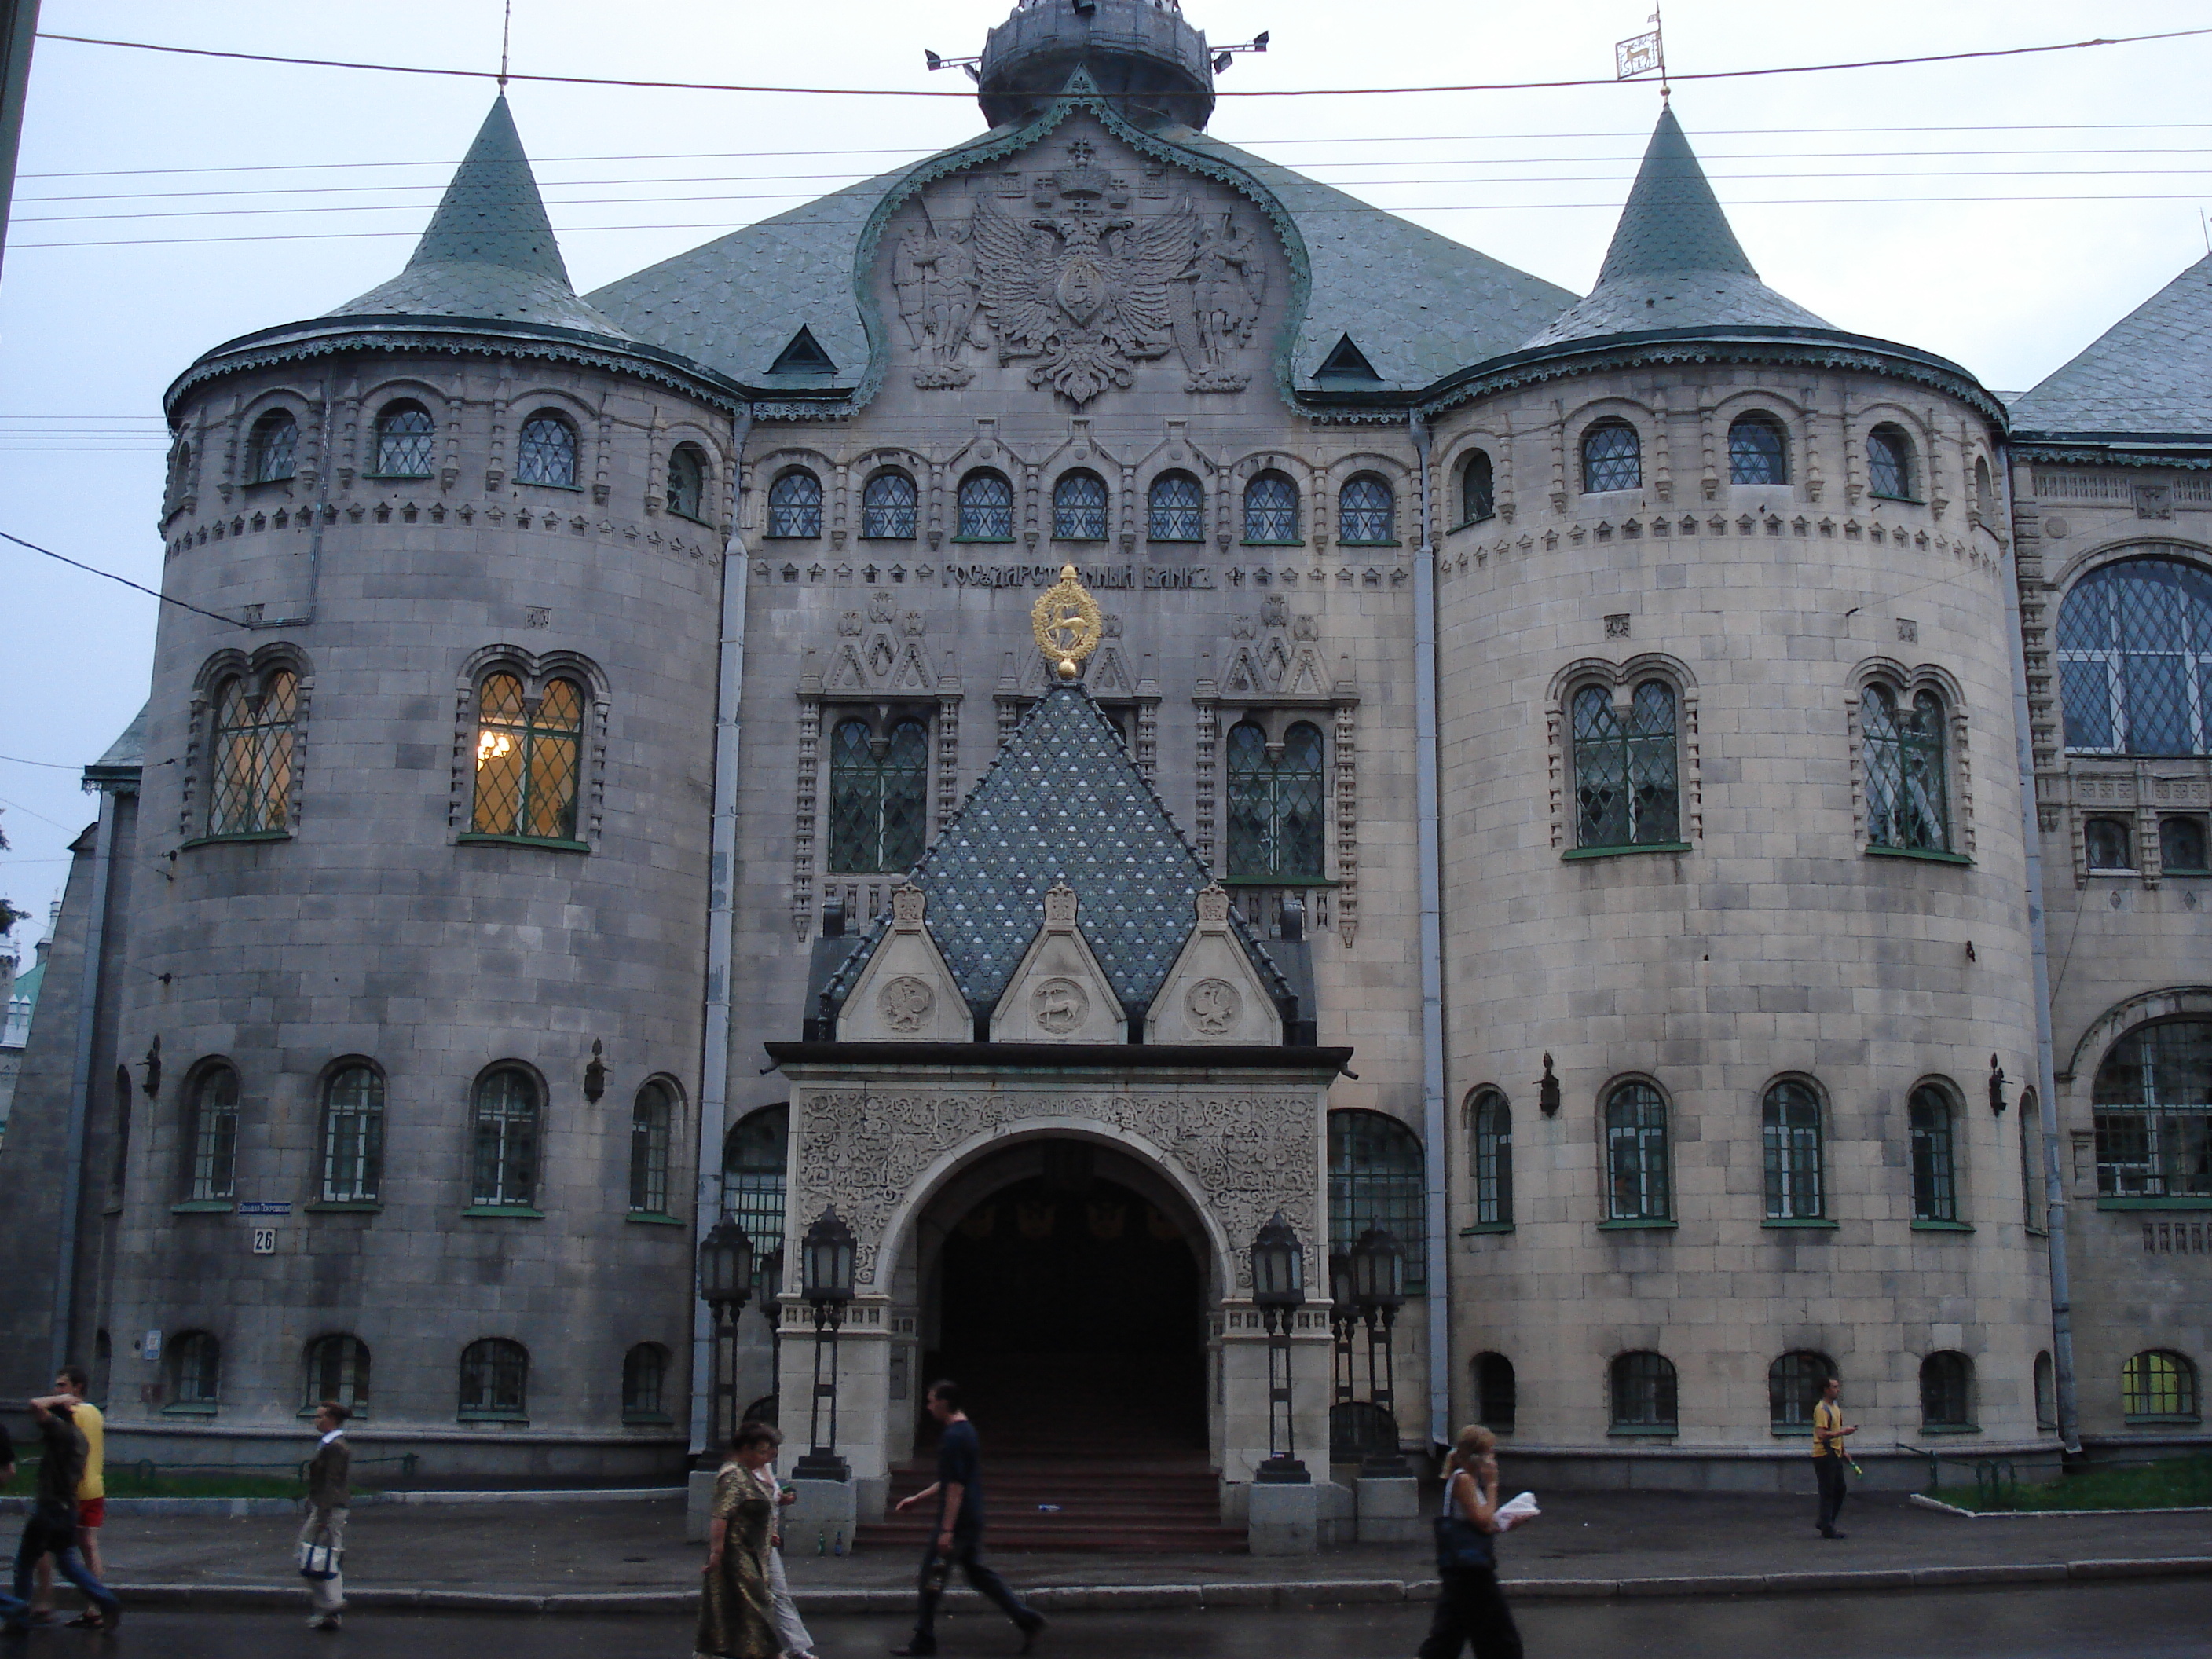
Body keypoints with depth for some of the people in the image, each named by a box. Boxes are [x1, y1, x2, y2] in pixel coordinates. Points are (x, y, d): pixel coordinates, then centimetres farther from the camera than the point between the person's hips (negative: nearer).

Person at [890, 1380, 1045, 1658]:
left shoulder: (953, 1437, -17)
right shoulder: (967, 1431, 14)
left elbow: (955, 1487, -22)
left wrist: (946, 1530, -22)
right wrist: (917, 1499, 27)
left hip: (957, 1520, -10)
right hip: (973, 1518, 10)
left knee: (932, 1577, 1)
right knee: (977, 1572, 14)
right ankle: (1026, 1618, 10)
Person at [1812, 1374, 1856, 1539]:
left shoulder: (1835, 1408, 16)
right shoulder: (1822, 1409, -16)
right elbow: (1821, 1434, -26)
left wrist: (1843, 1451, 24)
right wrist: (1844, 1432, -25)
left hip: (1835, 1455, 10)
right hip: (1824, 1456, -10)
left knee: (1840, 1490, 14)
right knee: (1827, 1493, -5)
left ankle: (1825, 1522, 24)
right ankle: (1827, 1529, 0)